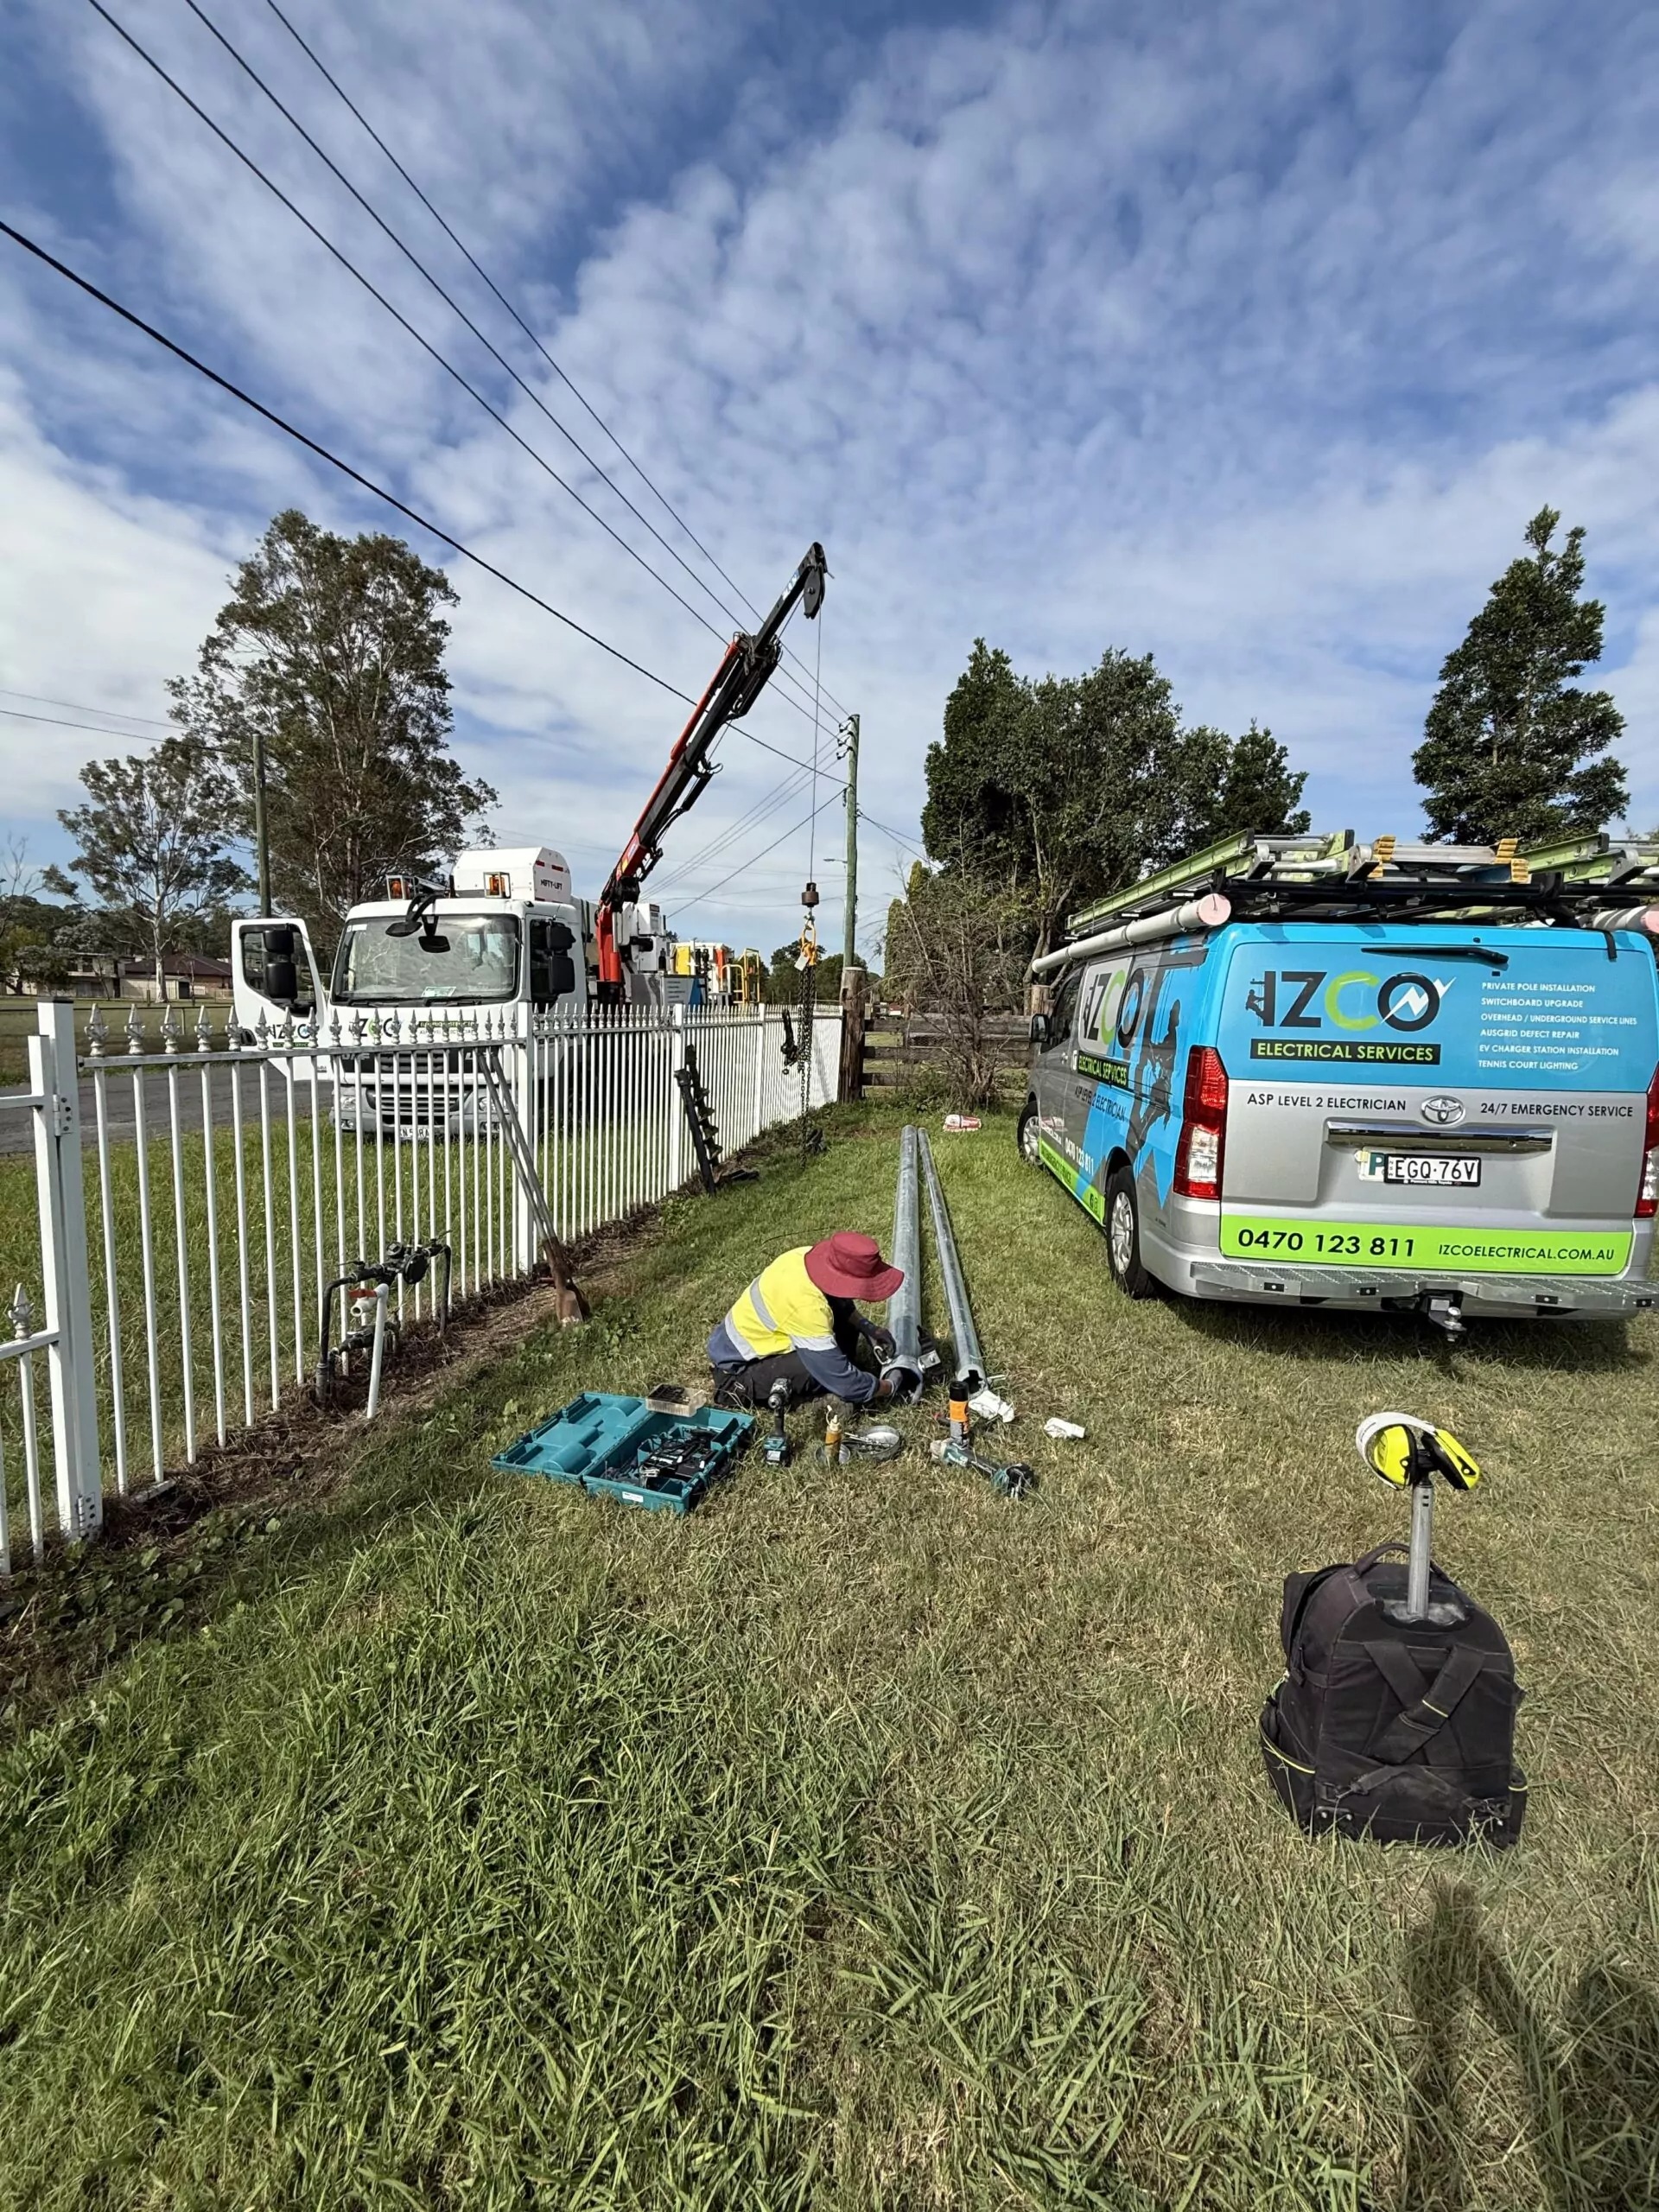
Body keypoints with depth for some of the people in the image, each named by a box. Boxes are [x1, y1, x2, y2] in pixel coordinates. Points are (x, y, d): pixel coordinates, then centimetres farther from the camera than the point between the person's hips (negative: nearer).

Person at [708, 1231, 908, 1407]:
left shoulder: (807, 1255, -15)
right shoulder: (807, 1308, -36)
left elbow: (838, 1299, 9)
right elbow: (842, 1380, -28)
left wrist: (867, 1327, -3)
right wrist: (890, 1387, -12)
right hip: (736, 1371, -8)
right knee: (825, 1366, -28)